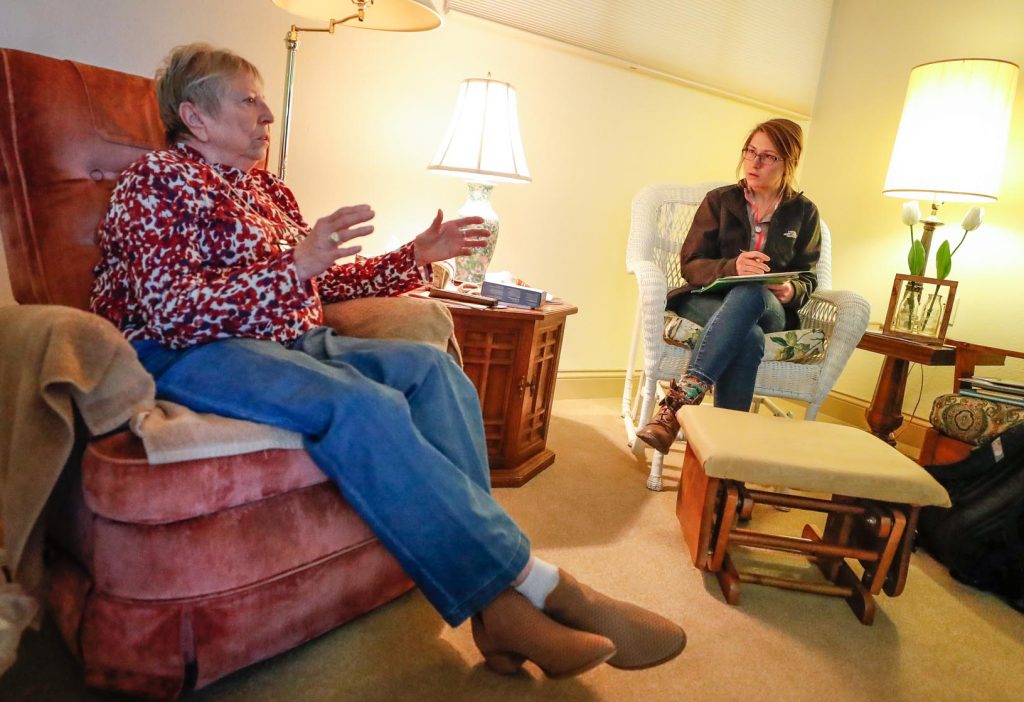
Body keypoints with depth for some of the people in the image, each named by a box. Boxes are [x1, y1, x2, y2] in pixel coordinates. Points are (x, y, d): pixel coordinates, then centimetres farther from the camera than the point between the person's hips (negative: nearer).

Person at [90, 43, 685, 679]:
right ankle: (539, 585, -28)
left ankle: (498, 606, -27)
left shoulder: (270, 189, 23)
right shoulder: (155, 180, 0)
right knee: (364, 404, -35)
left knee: (431, 367, -19)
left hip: (292, 344, 7)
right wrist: (294, 264, -24)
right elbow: (173, 315, -14)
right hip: (189, 356, -7)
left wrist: (416, 256, 19)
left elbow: (321, 284, 25)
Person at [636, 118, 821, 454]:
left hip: (768, 311, 1)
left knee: (750, 293, -39)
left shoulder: (803, 212, 11)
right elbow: (690, 265, 0)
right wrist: (731, 267, -22)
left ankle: (680, 399, -47)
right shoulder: (719, 201, 8)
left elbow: (807, 278, 13)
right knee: (748, 337, -38)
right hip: (709, 301, 0)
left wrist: (791, 291, -12)